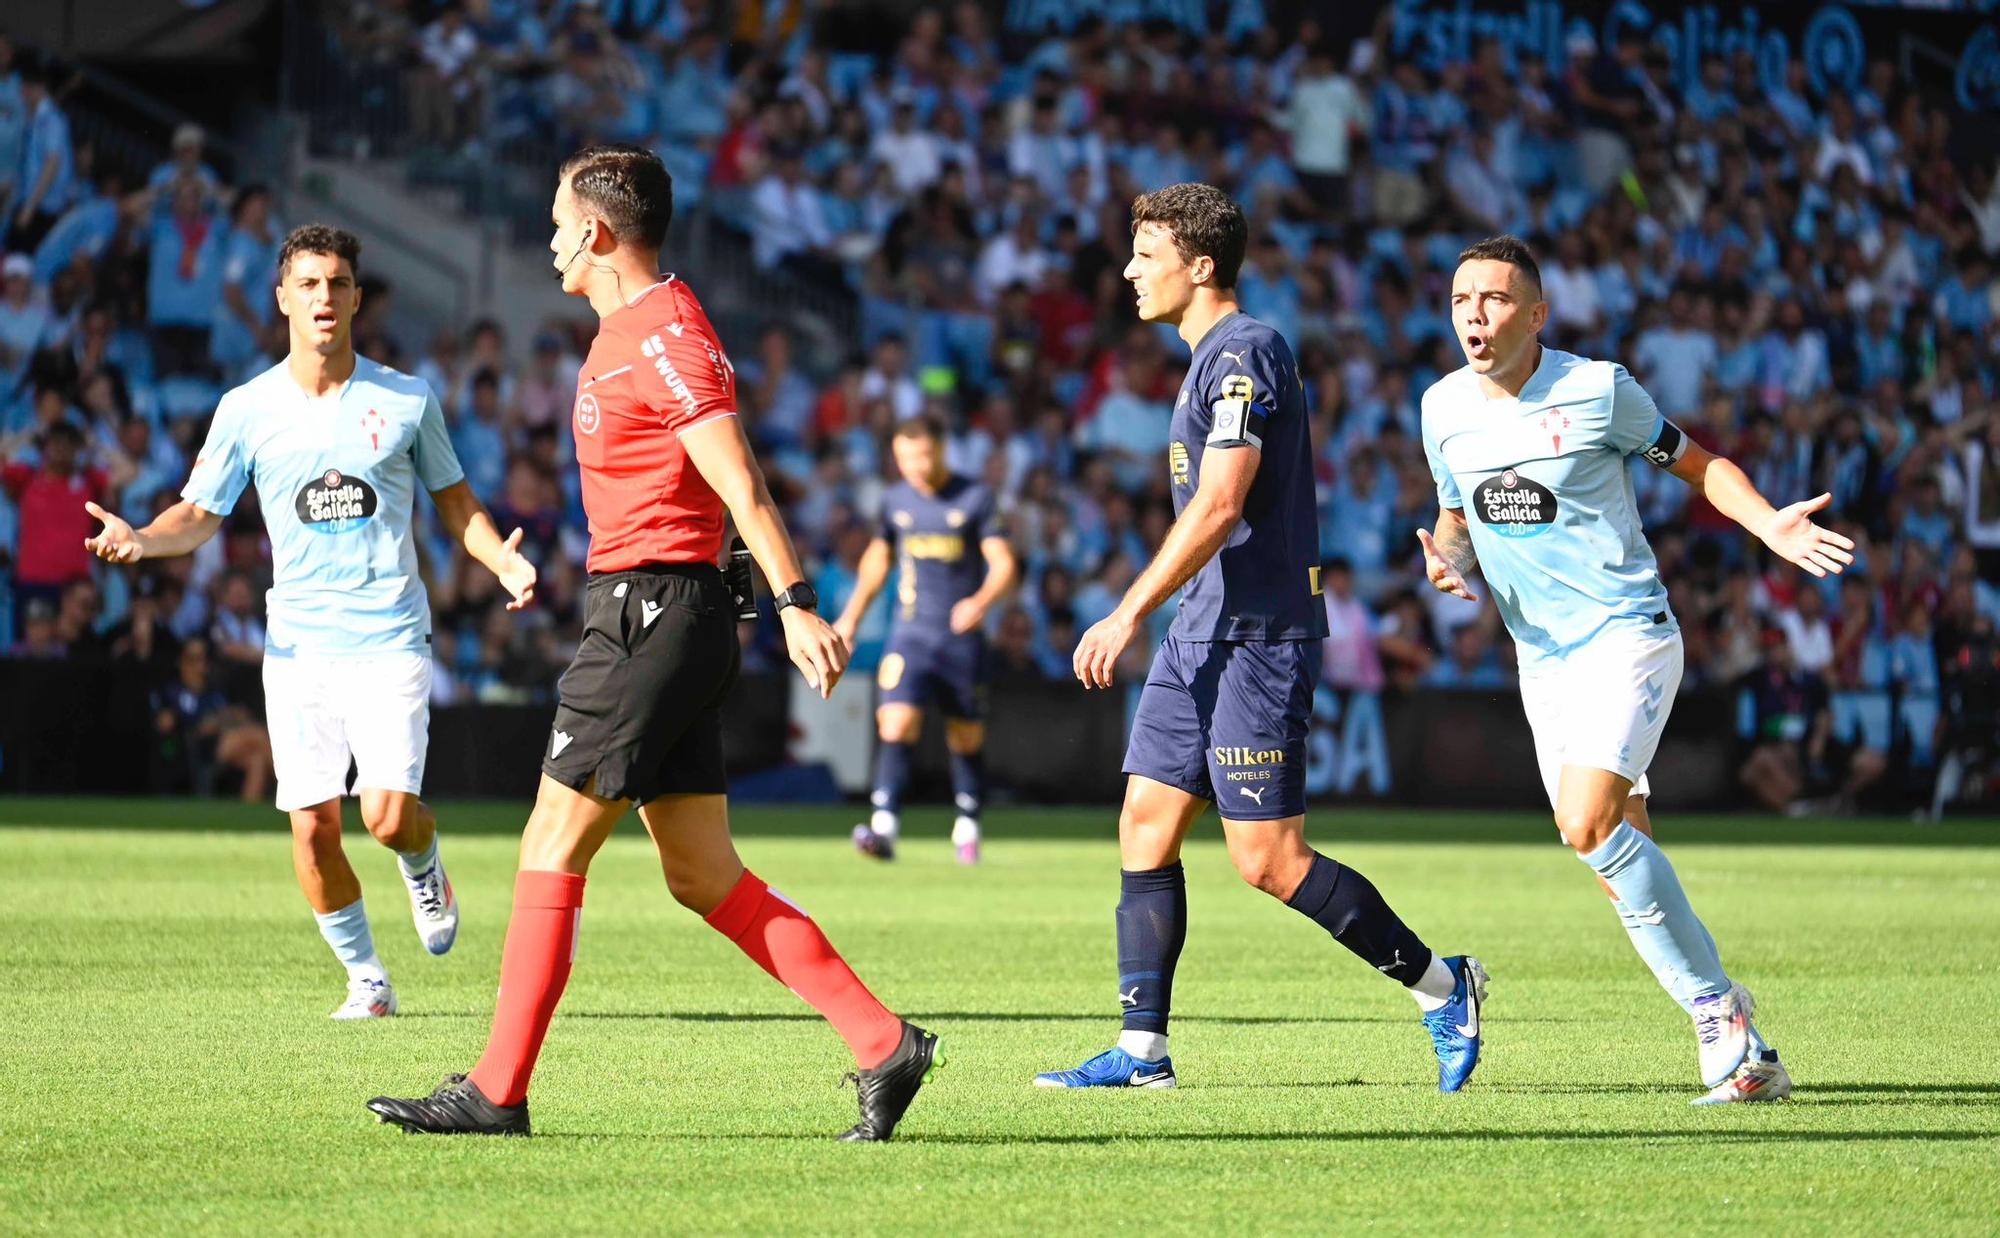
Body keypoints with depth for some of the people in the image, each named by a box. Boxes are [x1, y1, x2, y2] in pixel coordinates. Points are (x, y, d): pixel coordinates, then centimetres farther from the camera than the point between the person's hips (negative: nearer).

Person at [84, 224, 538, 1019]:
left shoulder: (406, 401, 3)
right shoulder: (247, 409, 4)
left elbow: (455, 500, 14)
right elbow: (200, 514, 9)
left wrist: (502, 560, -5)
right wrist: (141, 540, -12)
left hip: (390, 639, -1)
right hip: (297, 645, 1)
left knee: (388, 816, -15)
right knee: (312, 827, -3)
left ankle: (424, 866, 22)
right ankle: (365, 978, 16)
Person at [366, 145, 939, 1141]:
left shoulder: (667, 338, -13)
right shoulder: (628, 331, 18)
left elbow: (740, 483, -22)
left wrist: (795, 606, -28)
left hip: (652, 616, -10)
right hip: (650, 615, 10)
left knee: (552, 847, -6)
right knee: (705, 879, 7)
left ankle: (497, 1092, -2)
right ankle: (883, 1046, 5)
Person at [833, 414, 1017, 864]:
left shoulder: (974, 498, -3)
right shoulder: (896, 500, 7)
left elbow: (1004, 564, -7)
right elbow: (878, 557, 23)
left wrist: (982, 601, -26)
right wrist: (852, 616, 21)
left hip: (962, 636, -1)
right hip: (910, 635, 1)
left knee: (967, 738, 6)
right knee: (896, 724, -17)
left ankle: (967, 827, 24)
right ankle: (884, 826, -26)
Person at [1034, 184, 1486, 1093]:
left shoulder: (1245, 354, -14)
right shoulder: (1214, 357, 17)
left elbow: (1219, 506, -22)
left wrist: (1130, 613, -21)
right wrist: (1146, 617, 24)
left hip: (1256, 636, -10)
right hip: (1204, 638, 10)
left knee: (1268, 860, -9)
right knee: (1145, 828, 5)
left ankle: (1439, 984, 5)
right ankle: (1141, 1051, 5)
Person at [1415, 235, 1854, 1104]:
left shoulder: (1597, 389, -10)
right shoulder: (1444, 407, 4)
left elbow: (1696, 464, 2)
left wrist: (1768, 525, -14)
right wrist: (1446, 561, -3)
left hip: (1628, 636, -6)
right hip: (1542, 660, 6)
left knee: (1588, 826, -24)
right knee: (1622, 857, 2)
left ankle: (1717, 1006, -12)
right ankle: (1739, 1051, 9)